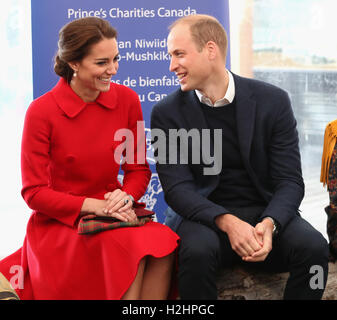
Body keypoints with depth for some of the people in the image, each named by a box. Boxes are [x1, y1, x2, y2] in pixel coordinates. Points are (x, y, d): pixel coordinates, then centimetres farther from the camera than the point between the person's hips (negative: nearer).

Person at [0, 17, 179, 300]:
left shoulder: (127, 100, 0)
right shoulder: (41, 112, -11)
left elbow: (139, 169, 8)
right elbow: (34, 194, -8)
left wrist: (126, 196, -15)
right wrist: (94, 206, -20)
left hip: (112, 217, 4)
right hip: (59, 224, -4)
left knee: (163, 244, -28)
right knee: (128, 247, -32)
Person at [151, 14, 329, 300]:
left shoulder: (272, 101, -2)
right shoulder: (167, 113, -2)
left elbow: (290, 181, -4)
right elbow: (177, 188, -9)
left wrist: (269, 224, -26)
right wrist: (227, 222, -27)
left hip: (266, 213, 1)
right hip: (205, 216, -1)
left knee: (313, 246, -28)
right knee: (198, 249, -35)